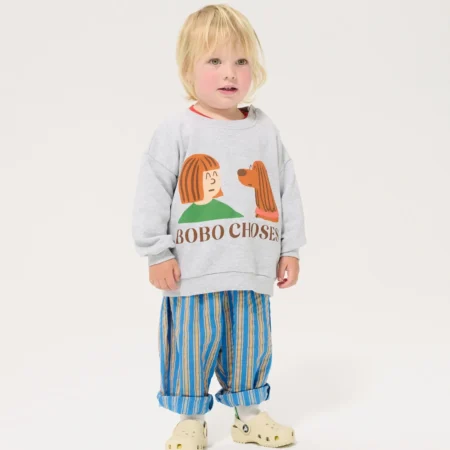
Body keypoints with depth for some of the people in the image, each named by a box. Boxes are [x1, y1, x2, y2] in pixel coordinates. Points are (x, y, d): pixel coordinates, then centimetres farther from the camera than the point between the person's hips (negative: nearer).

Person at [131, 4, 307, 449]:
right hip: (194, 270, -3)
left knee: (250, 343, 15)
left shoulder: (265, 130, 5)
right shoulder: (176, 130, -7)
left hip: (252, 269, 4)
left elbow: (287, 191, 10)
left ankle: (249, 412, 33)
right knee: (193, 344, 7)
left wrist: (290, 248, 8)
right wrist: (156, 253, -8)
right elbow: (151, 195, -6)